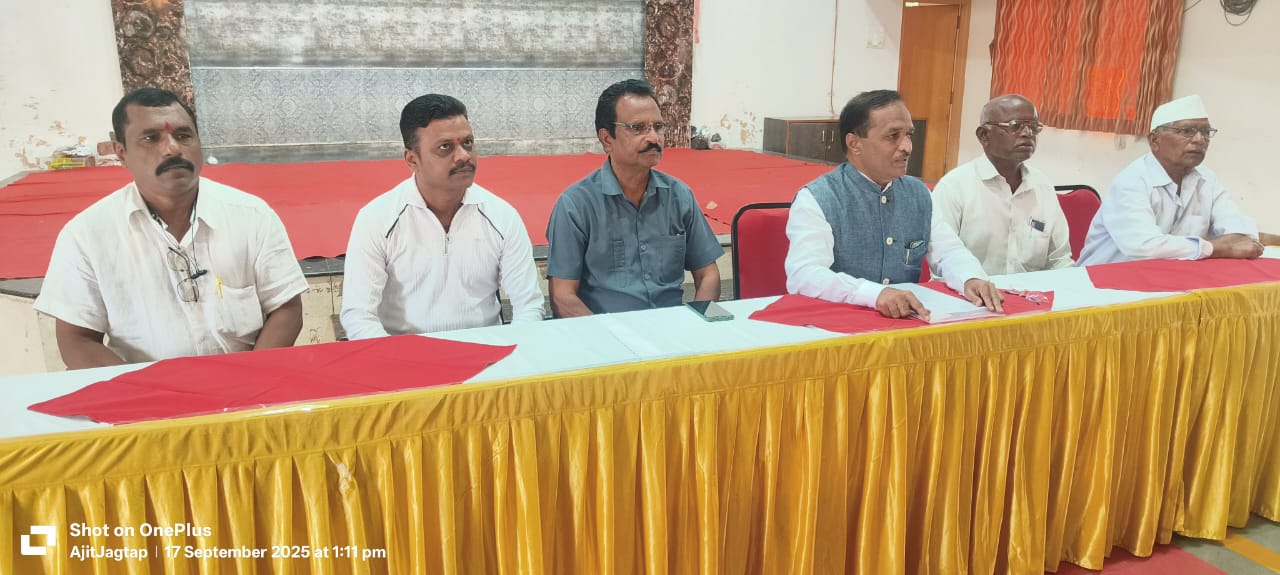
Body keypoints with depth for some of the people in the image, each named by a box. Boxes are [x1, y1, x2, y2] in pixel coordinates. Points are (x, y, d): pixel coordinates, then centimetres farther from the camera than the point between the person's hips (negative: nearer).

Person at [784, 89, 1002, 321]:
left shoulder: (918, 194, 10)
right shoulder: (816, 199, -11)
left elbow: (949, 251, 10)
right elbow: (804, 276, -23)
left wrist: (971, 279, -13)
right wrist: (875, 293, -37)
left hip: (907, 322, 4)